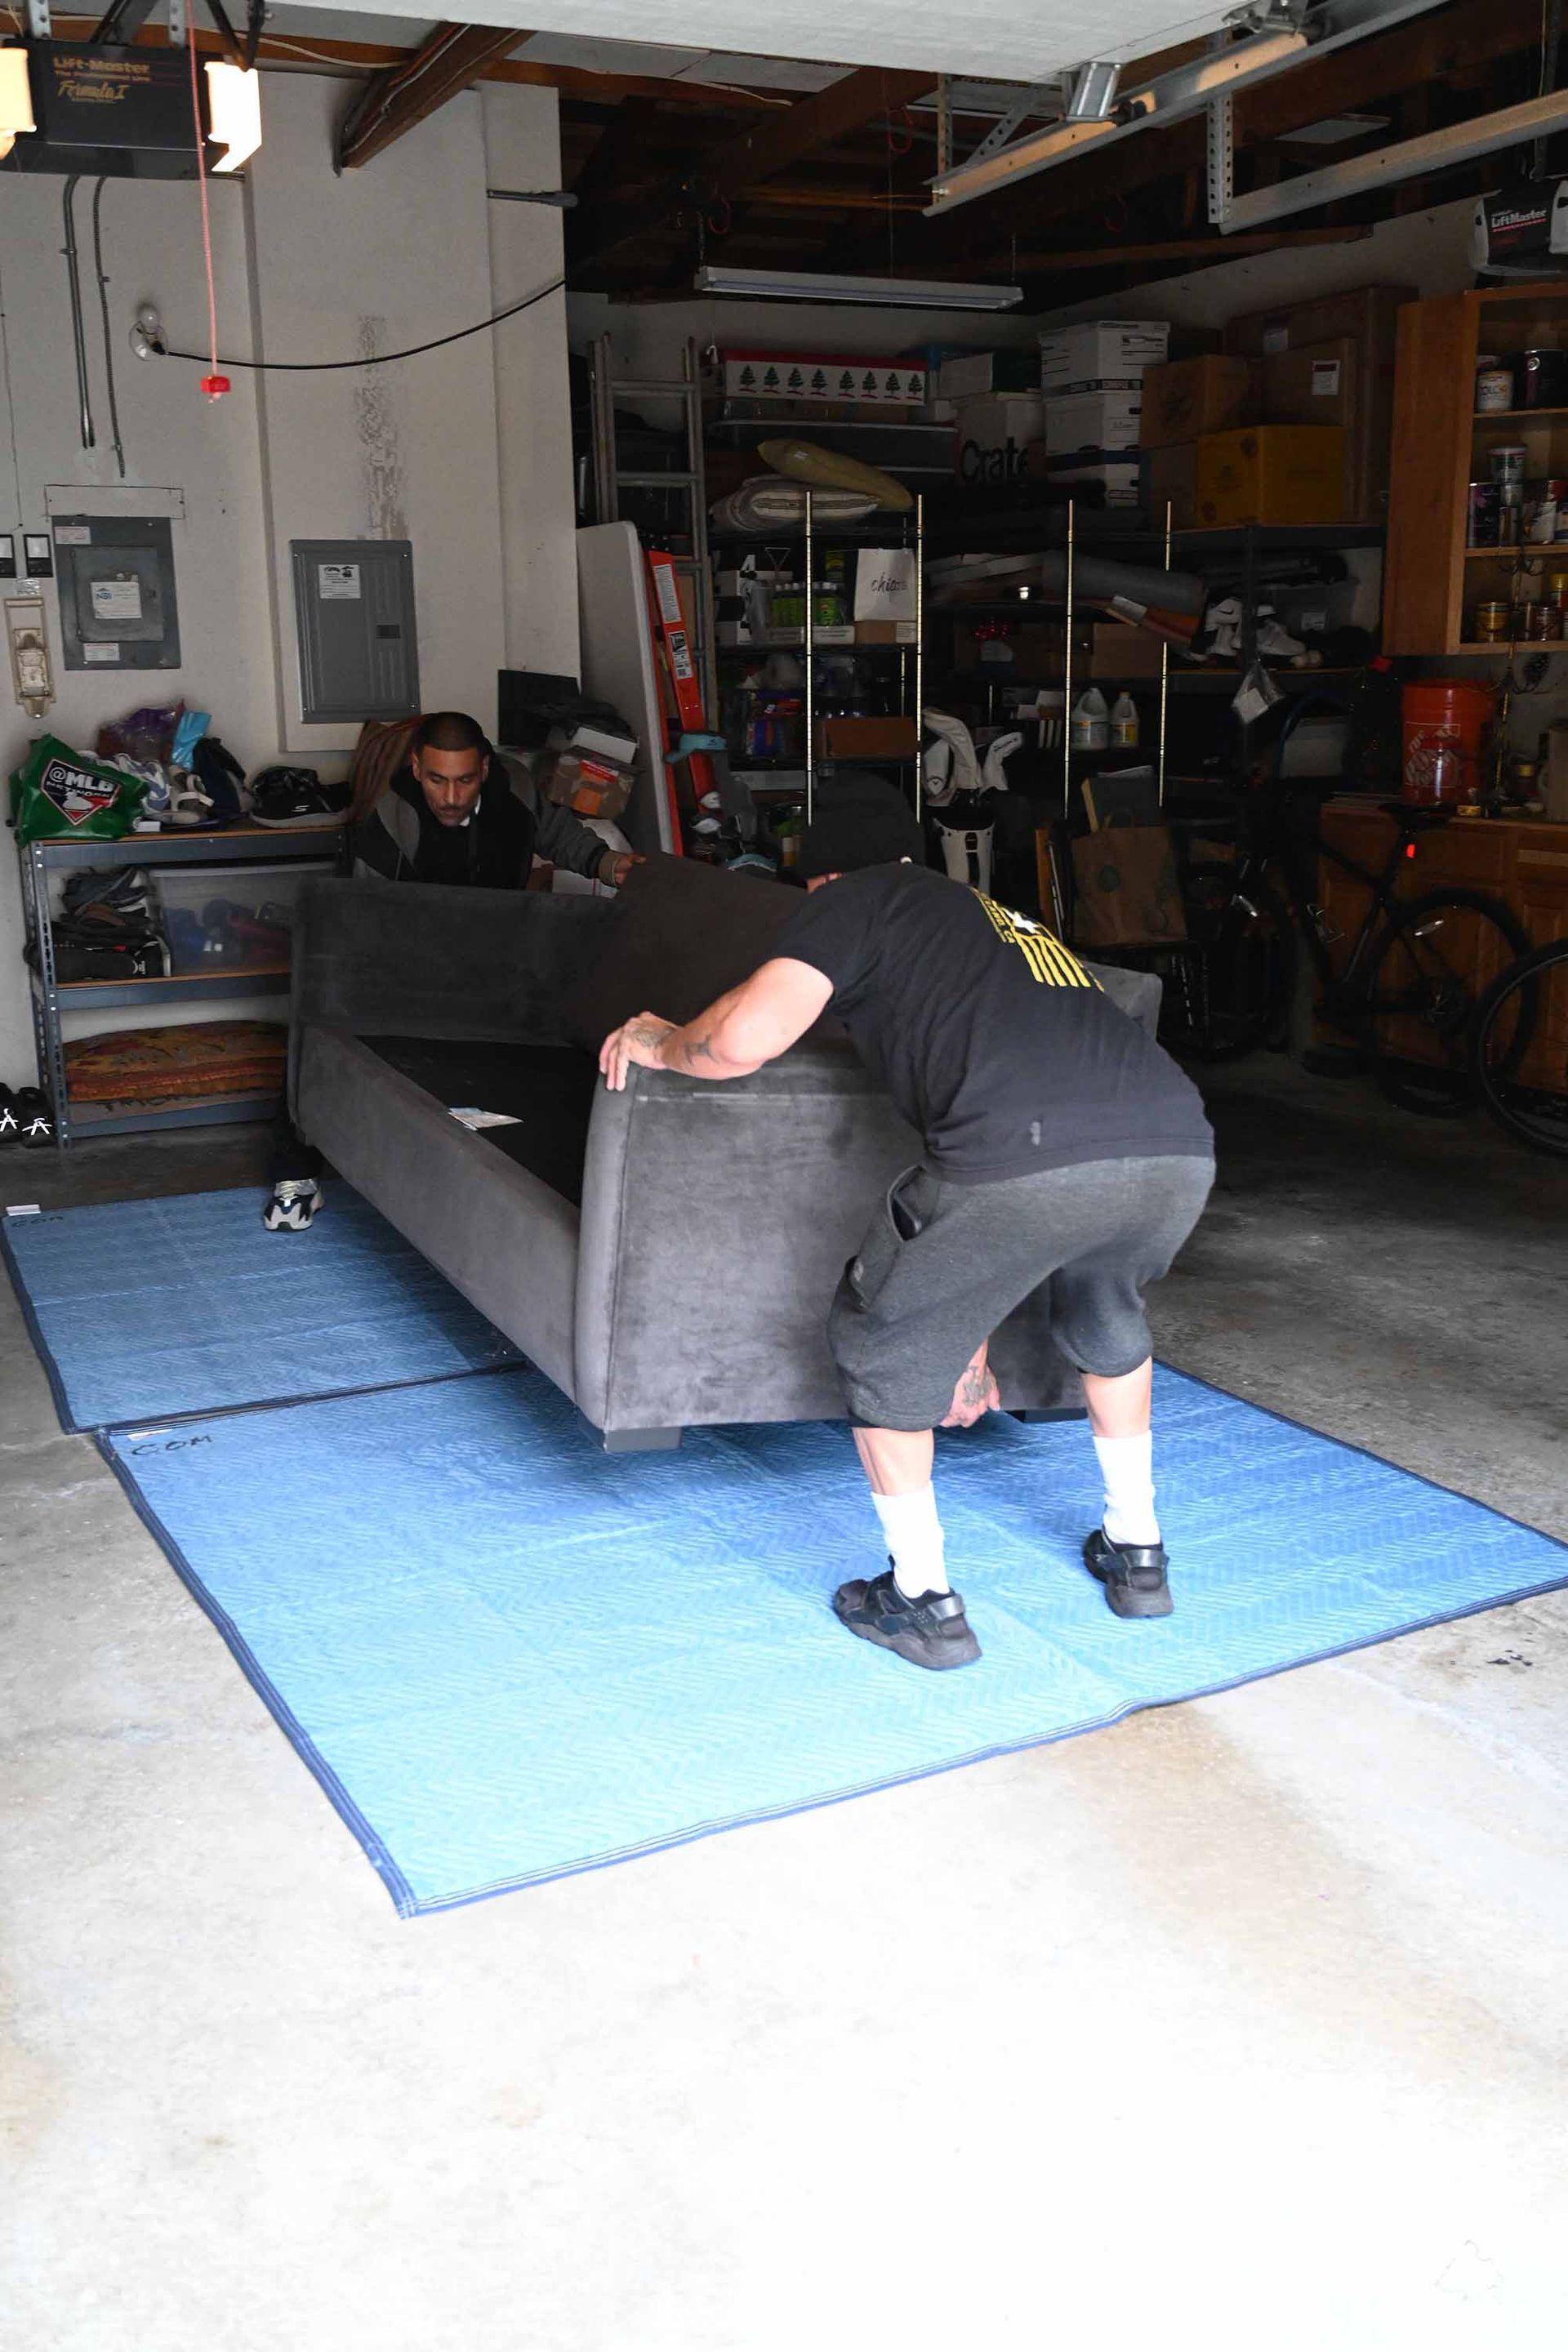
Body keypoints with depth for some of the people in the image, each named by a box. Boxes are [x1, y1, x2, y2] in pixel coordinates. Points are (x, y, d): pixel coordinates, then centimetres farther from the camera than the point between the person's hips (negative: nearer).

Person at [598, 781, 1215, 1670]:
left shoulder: (855, 900, 19)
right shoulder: (1011, 922, 39)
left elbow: (743, 1039, 3)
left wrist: (662, 1045, 29)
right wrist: (971, 1338, 53)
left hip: (1033, 1159, -7)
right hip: (1181, 1150, 7)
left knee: (882, 1341, 20)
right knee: (1105, 1317, 39)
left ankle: (924, 1603, 29)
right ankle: (1137, 1555, 46)